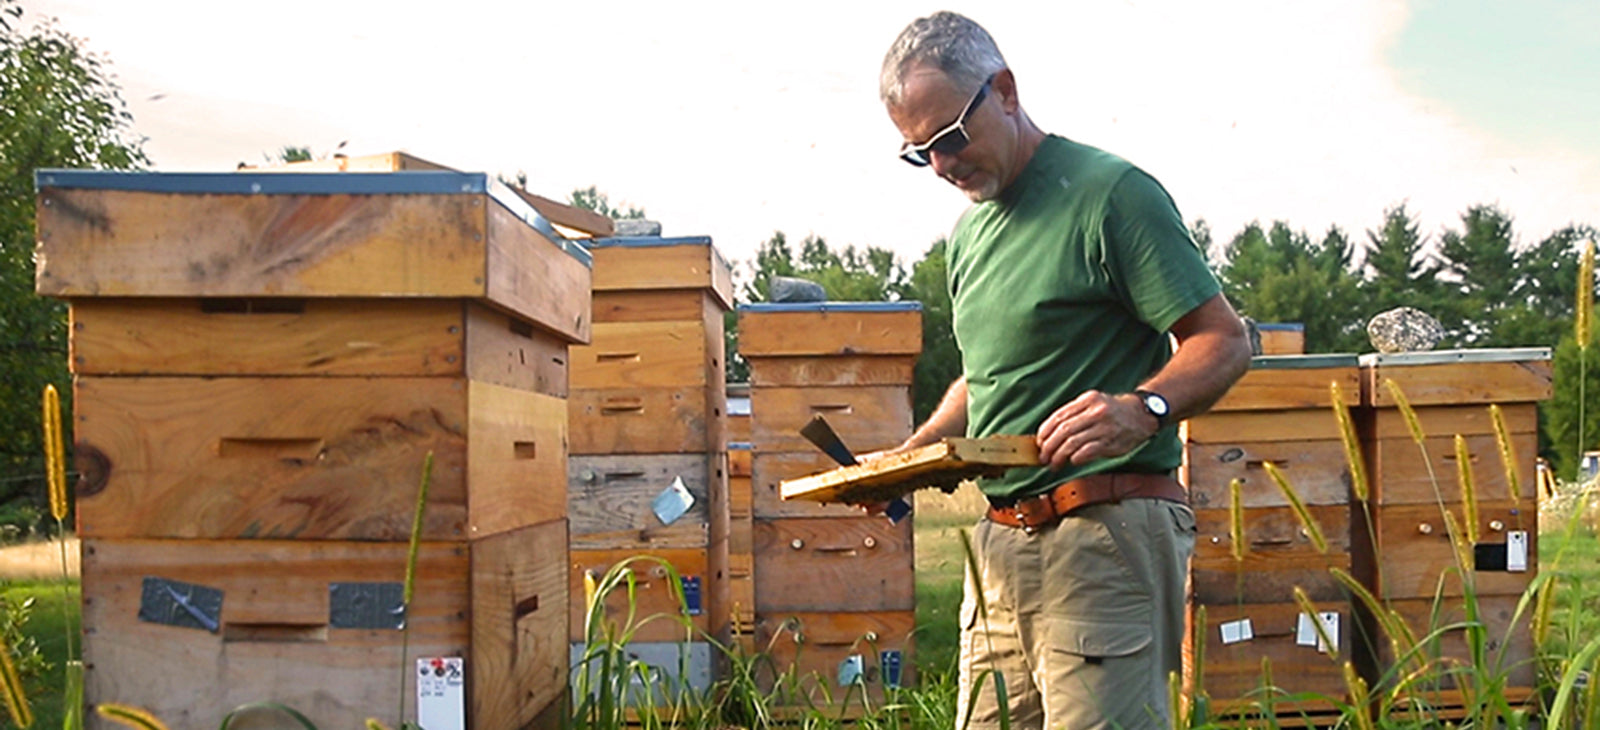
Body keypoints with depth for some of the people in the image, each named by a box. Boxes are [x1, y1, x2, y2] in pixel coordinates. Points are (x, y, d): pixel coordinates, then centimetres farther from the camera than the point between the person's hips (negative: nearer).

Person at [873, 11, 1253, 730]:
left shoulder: (1111, 192, -7)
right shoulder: (969, 229, 18)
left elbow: (1225, 341, -9)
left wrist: (1142, 408, -28)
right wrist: (910, 454, 13)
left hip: (1106, 533, -8)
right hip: (999, 542, 8)